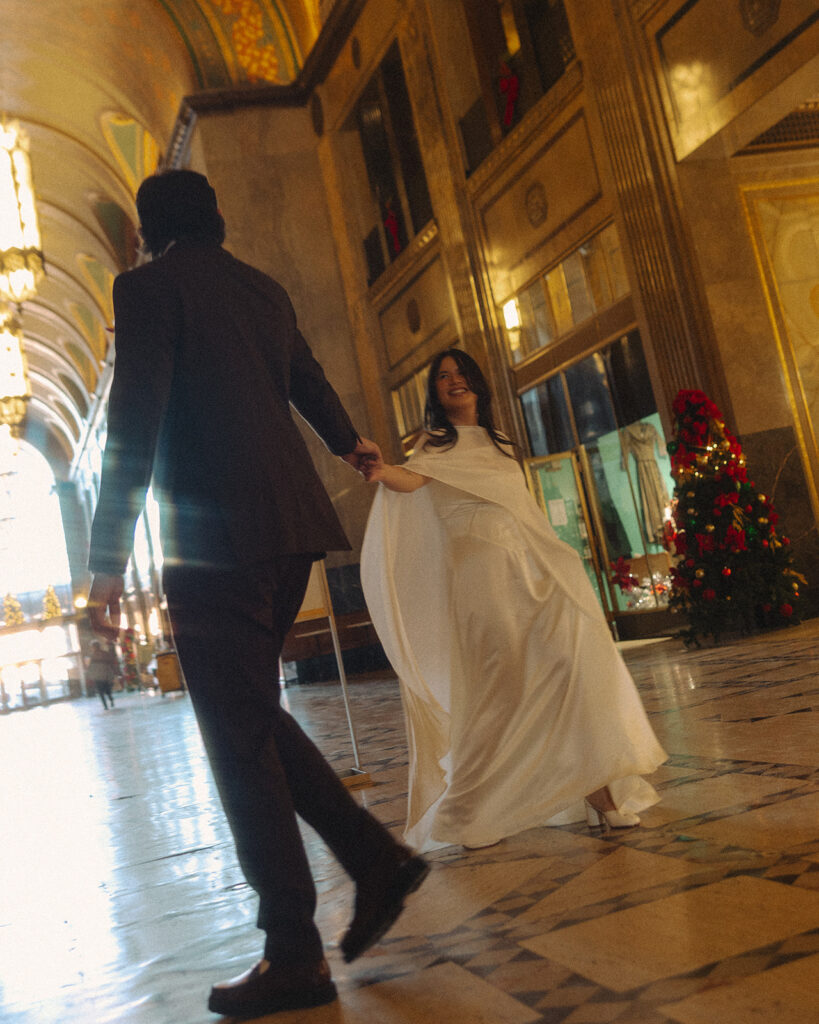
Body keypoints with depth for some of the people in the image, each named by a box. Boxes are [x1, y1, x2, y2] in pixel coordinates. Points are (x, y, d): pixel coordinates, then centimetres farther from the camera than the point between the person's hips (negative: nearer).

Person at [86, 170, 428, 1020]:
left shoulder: (149, 286, -1)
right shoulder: (262, 289, 19)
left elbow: (134, 423, -12)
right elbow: (308, 383, 35)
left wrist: (108, 559, -12)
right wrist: (350, 445, 55)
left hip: (216, 536, -7)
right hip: (291, 525, 7)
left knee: (239, 736, -2)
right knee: (251, 714, 17)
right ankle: (377, 858, 13)